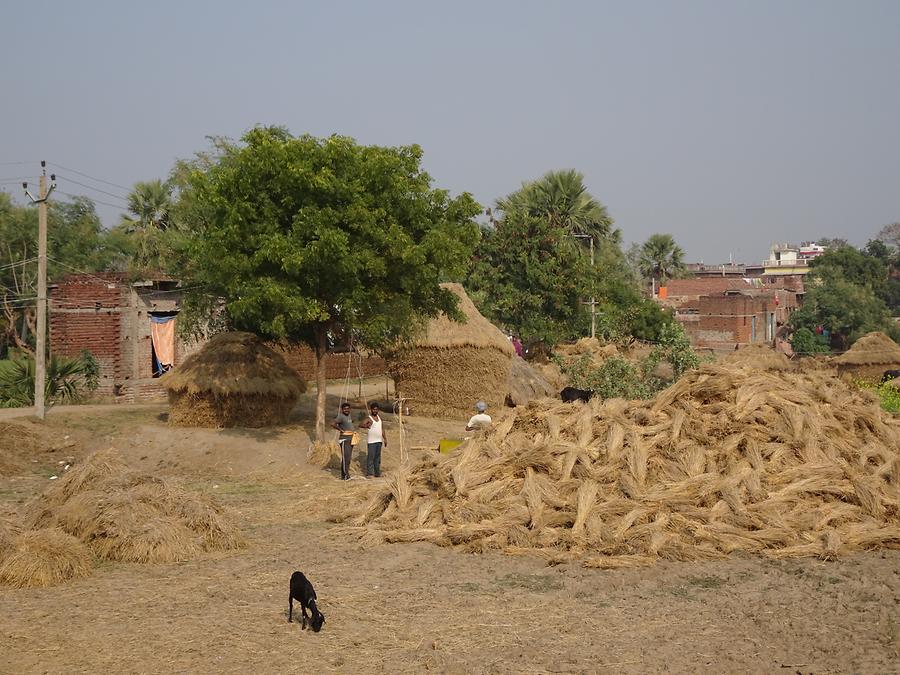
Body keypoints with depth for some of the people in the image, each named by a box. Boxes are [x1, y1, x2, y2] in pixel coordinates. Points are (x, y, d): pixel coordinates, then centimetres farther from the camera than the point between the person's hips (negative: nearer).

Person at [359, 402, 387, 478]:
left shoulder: (379, 417, 12)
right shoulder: (369, 419, -9)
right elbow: (360, 425, -23)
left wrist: (385, 439, 16)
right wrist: (366, 426, -43)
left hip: (379, 441, 6)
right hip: (371, 441, -6)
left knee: (377, 458, 10)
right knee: (370, 457, -7)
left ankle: (377, 473, 16)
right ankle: (369, 473, -6)